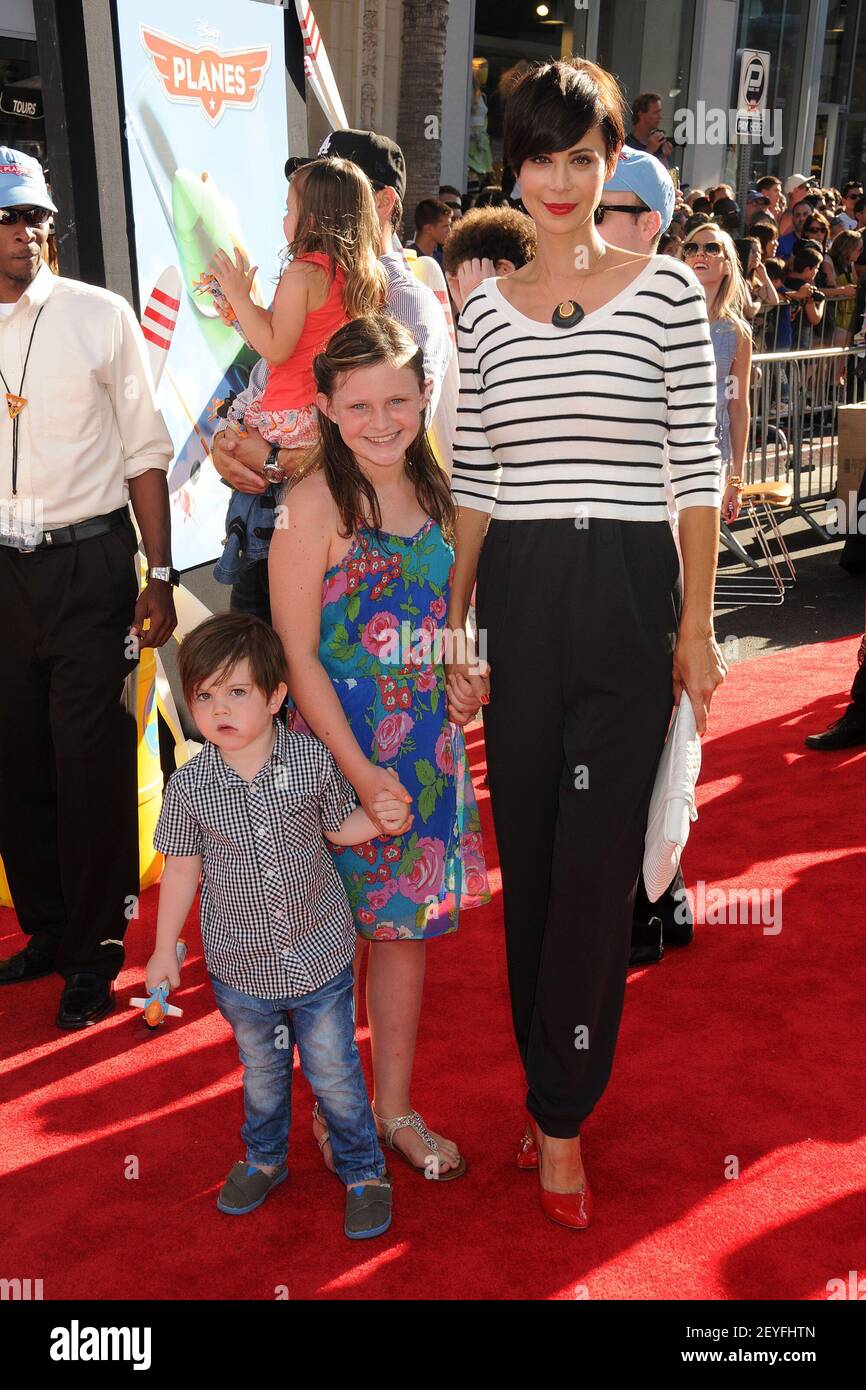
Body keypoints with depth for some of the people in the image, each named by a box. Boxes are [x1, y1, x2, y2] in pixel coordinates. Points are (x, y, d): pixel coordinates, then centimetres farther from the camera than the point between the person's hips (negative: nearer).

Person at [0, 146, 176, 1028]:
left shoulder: (99, 316, 0)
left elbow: (144, 452, 1)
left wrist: (159, 577, -3)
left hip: (89, 565, -3)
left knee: (92, 764, -1)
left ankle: (96, 953, 17)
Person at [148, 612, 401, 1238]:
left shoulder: (314, 760, -14)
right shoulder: (189, 786, -13)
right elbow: (182, 869, -1)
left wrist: (380, 819, -17)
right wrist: (165, 949, 6)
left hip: (321, 956, -1)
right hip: (241, 966, 1)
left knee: (335, 1071, 13)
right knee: (261, 1070, 22)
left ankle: (364, 1170, 36)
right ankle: (265, 1158, 49)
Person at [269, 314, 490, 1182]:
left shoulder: (437, 489, 5)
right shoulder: (316, 503, -13)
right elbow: (297, 653, -14)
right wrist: (358, 769, -16)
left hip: (428, 742, 5)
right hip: (339, 746, -5)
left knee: (407, 927, 14)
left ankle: (396, 1109, 31)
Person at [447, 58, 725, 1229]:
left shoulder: (667, 289, 1)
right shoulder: (484, 307, 9)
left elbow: (698, 468, 0)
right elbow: (472, 482, 10)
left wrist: (697, 625, -4)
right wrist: (452, 632, 7)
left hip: (626, 593, -3)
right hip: (516, 598, 3)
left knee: (594, 867, -1)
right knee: (527, 859, 10)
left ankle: (560, 1113, 19)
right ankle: (552, 1088, 30)